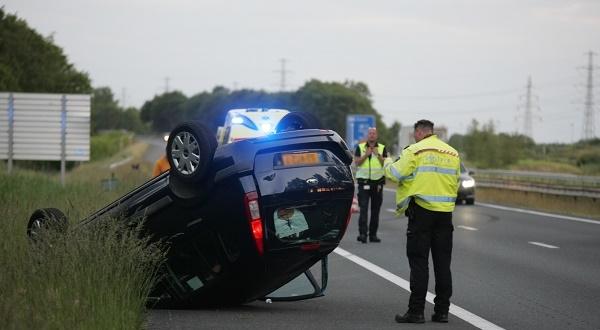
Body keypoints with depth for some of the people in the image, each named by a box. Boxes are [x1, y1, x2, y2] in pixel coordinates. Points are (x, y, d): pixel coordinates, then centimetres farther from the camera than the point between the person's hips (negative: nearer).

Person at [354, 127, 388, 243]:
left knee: (376, 209, 5)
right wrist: (366, 154, -13)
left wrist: (378, 155, -12)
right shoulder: (360, 147, 6)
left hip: (378, 182, 2)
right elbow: (357, 162, -3)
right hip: (364, 181, -2)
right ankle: (362, 233, -18)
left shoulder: (382, 148, 8)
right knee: (363, 208, -11)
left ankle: (373, 234, 10)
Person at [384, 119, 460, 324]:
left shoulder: (414, 151, -6)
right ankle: (442, 311, 10)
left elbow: (396, 174, -9)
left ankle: (416, 312, -4)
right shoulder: (452, 153, 12)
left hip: (422, 210, -5)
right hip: (445, 213, 5)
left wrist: (387, 164, 11)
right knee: (442, 263, 8)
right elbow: (455, 183, 15)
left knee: (419, 262, -2)